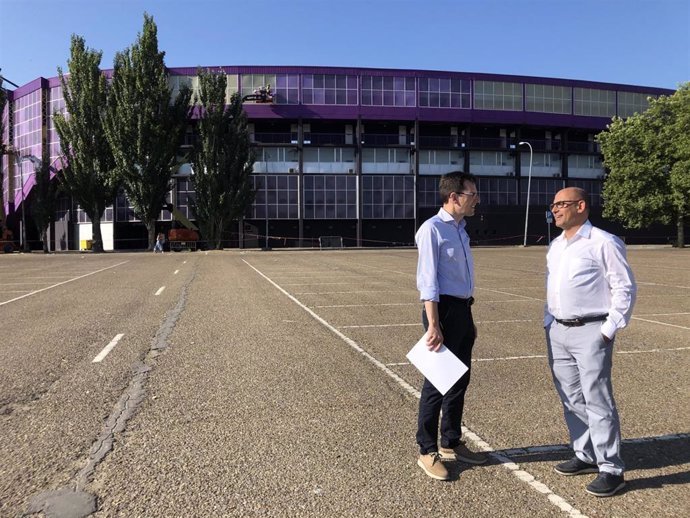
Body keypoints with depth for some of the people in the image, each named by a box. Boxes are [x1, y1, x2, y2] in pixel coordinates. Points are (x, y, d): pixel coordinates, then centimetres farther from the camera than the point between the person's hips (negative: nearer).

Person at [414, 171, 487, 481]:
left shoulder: (461, 230, 15)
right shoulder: (432, 229, -12)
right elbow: (428, 281, -18)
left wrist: (468, 318, 20)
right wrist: (433, 325, -23)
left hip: (463, 310, 9)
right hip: (444, 310, -9)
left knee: (460, 381, 17)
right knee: (437, 383, 0)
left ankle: (451, 444, 33)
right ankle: (428, 452, 15)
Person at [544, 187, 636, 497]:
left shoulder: (603, 243, -8)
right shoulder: (555, 246, 15)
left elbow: (625, 288, -8)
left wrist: (609, 329, -12)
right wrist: (548, 323, 14)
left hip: (590, 332, -7)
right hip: (557, 332, 7)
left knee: (597, 400, -4)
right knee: (571, 399, 13)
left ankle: (611, 469, 8)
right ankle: (585, 456, 27)